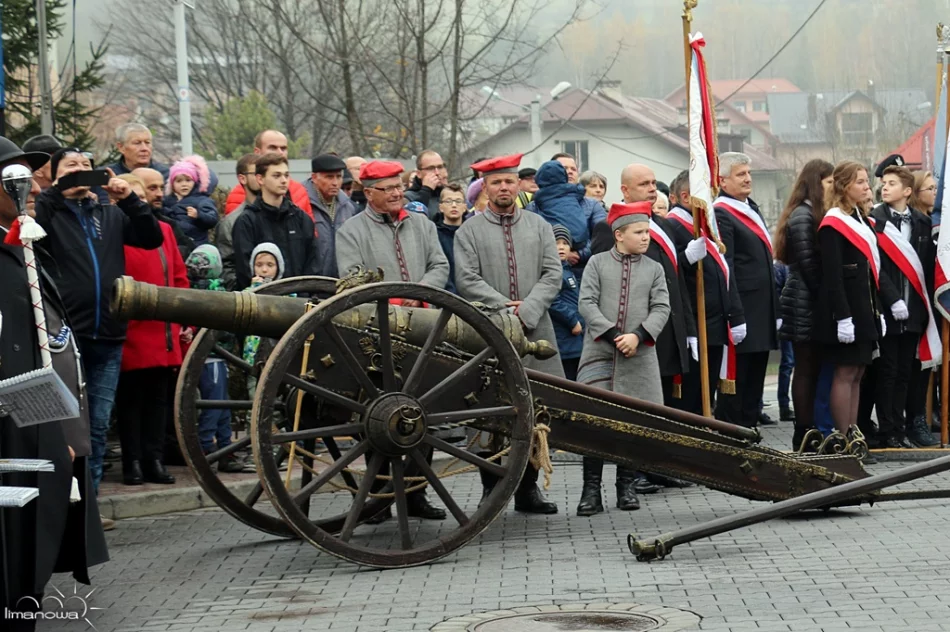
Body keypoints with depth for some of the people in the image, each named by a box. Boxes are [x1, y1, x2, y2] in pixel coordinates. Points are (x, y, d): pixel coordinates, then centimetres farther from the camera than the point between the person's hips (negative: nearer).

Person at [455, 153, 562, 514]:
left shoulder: (538, 226, 13)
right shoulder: (469, 232, 6)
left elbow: (552, 275, 4)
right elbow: (467, 280, -5)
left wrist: (527, 310, -11)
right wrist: (503, 307, -15)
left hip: (535, 331, 2)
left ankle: (528, 488, 11)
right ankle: (491, 490, 6)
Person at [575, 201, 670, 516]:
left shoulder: (654, 269, 10)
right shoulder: (597, 263, 5)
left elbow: (661, 308, 2)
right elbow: (586, 303, -3)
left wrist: (638, 335, -14)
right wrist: (611, 335, -13)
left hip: (639, 357, 2)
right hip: (599, 353, -2)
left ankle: (627, 487, 15)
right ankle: (591, 489, -3)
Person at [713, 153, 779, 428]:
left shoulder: (751, 209, 18)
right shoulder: (721, 214, -11)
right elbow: (724, 269, -17)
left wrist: (775, 310, 20)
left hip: (762, 311, 9)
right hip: (743, 311, -9)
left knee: (755, 375, 12)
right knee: (736, 377, -5)